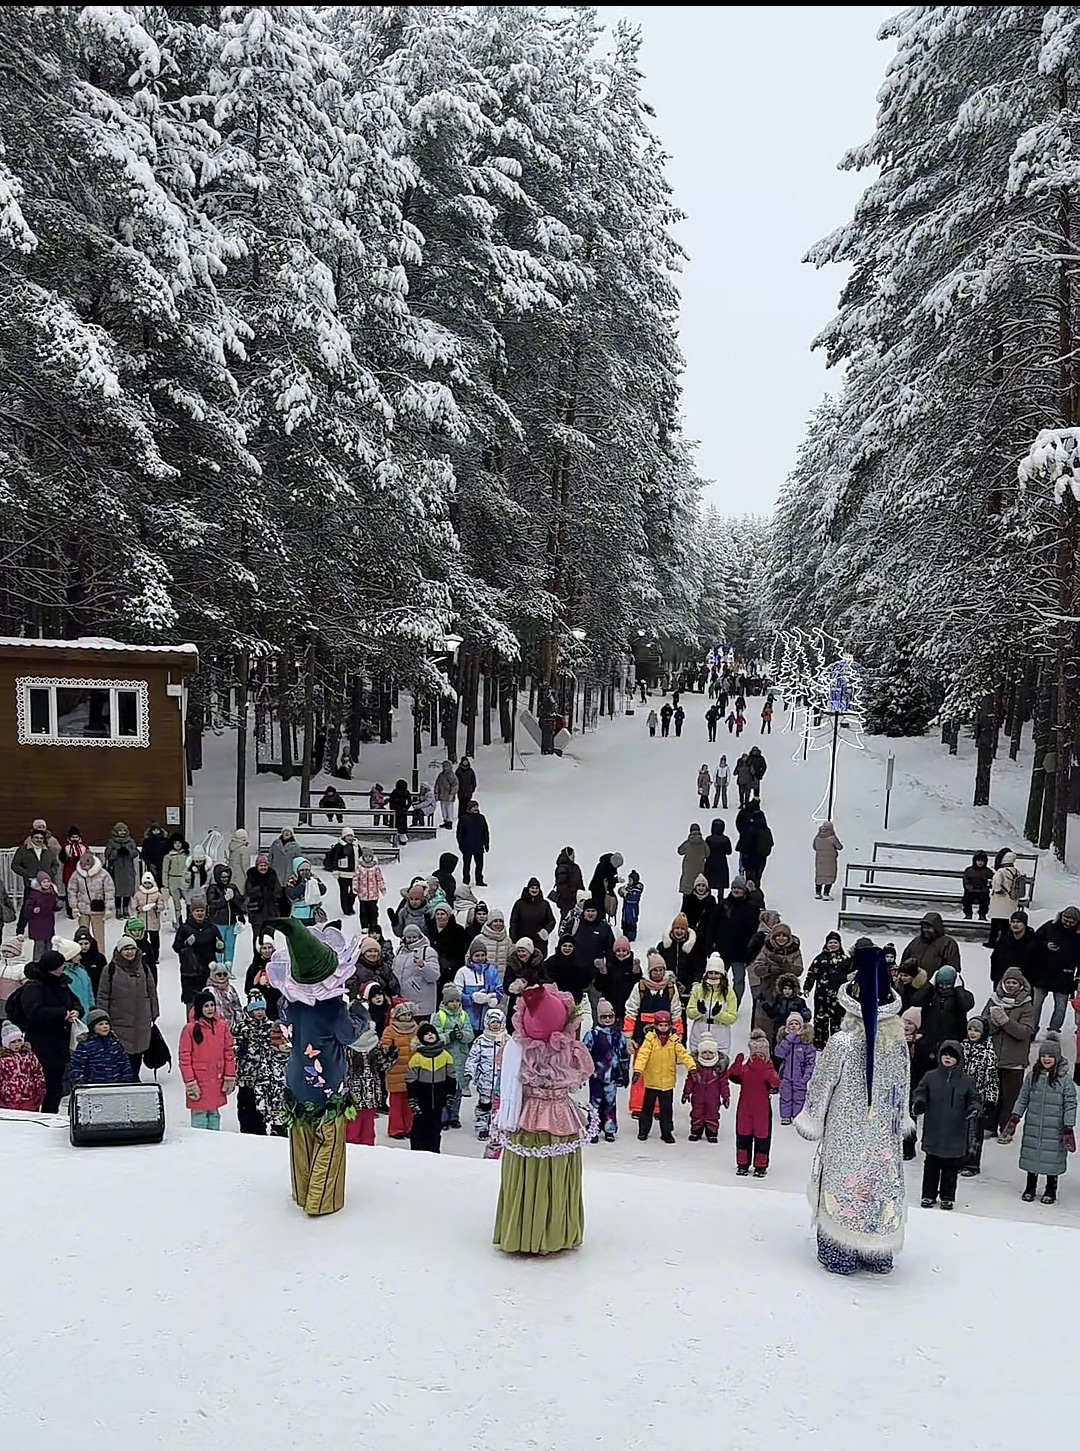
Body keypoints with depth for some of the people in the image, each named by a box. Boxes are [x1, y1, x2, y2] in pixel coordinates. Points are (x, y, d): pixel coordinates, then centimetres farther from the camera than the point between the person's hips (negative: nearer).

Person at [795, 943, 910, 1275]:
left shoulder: (841, 1043, -20)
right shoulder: (898, 1043, -8)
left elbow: (820, 1088, -10)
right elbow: (903, 1089, 4)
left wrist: (809, 1121, 6)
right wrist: (899, 1123, 19)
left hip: (846, 1134, -4)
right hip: (884, 1135, 4)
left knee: (842, 1186, 9)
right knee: (881, 1187, 15)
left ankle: (840, 1255, 17)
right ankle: (879, 1256, 26)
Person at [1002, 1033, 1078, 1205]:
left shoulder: (1065, 1079, -7)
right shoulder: (1032, 1076, 2)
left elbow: (1070, 1105, -5)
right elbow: (1023, 1099, 7)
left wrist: (1069, 1129, -8)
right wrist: (1014, 1119, 0)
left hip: (1054, 1129, -3)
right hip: (1033, 1126, 3)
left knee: (1053, 1157, 5)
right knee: (1031, 1155, 10)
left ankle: (1051, 1190, 25)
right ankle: (1030, 1187, 28)